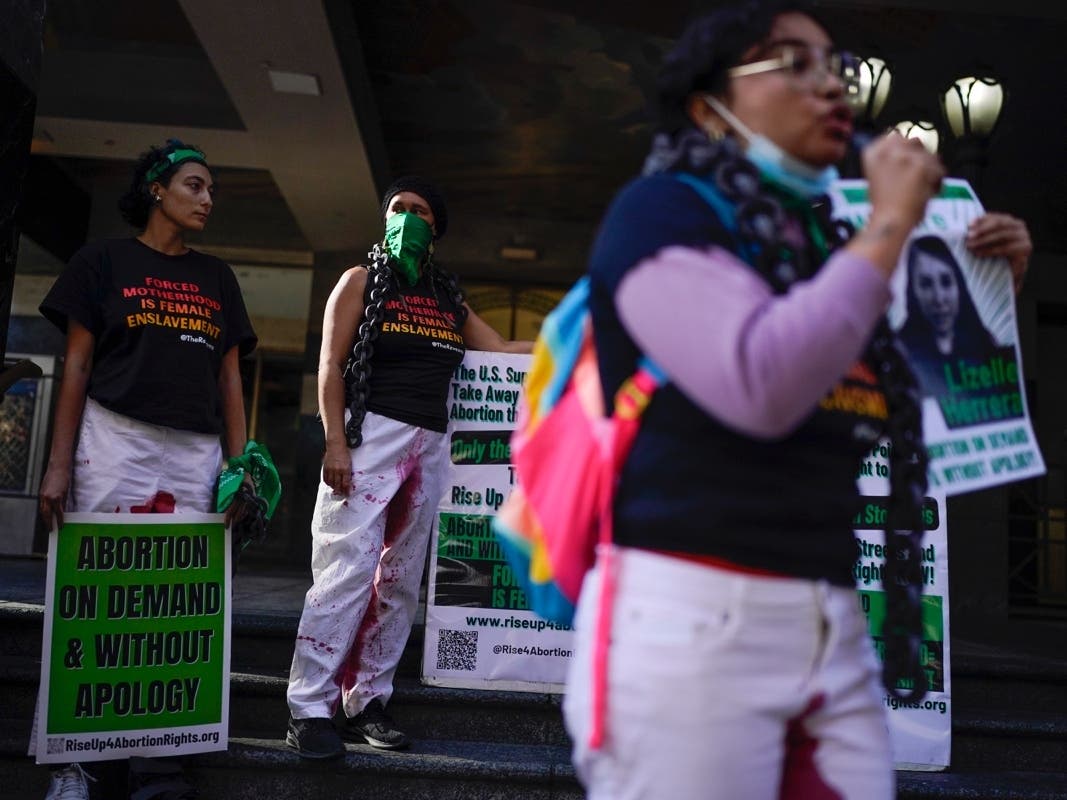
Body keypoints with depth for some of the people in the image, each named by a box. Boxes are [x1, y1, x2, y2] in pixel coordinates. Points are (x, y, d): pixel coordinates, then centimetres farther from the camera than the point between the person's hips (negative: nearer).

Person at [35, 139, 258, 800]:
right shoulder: (105, 260, 9)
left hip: (194, 453, 3)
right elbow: (77, 365, 4)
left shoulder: (218, 278, 19)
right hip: (115, 440, -3)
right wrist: (59, 465, -3)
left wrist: (240, 465, 6)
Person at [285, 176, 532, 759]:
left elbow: (500, 349, 21)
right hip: (372, 435, -5)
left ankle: (367, 702, 12)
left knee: (400, 581, 4)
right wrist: (335, 442, -13)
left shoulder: (448, 298, 19)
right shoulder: (362, 280, 6)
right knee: (347, 570, -11)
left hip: (431, 447, 5)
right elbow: (330, 365, -2)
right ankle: (309, 708, -6)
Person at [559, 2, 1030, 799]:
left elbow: (942, 414, 25)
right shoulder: (662, 208, -3)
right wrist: (888, 228, -10)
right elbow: (762, 387, -21)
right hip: (693, 615, -7)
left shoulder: (820, 238, 17)